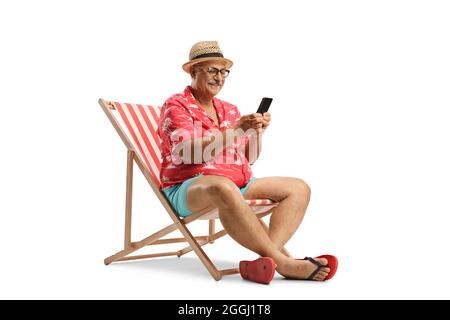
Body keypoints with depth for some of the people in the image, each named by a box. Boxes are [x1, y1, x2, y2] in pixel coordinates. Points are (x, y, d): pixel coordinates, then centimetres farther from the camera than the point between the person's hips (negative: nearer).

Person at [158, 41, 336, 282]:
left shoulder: (230, 109, 19)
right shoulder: (176, 105, 0)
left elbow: (249, 158, 15)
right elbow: (189, 153, -17)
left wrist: (257, 133, -4)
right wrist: (235, 130, -22)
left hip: (240, 184, 7)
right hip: (188, 188, -7)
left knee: (298, 188, -9)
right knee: (223, 187, -42)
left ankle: (266, 259, -33)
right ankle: (282, 262, -35)